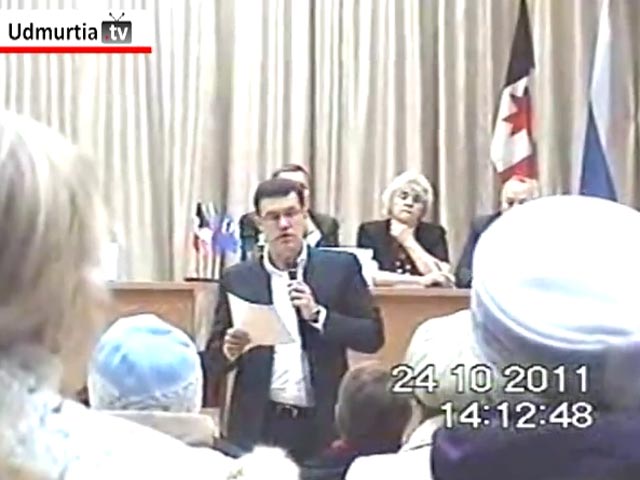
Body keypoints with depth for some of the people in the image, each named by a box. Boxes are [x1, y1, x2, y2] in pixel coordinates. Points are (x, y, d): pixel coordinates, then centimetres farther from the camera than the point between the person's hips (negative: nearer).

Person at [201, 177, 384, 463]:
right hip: (258, 426, 1)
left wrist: (318, 315, -15)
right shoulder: (237, 279, 4)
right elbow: (212, 362, 6)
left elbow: (373, 336, -2)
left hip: (322, 424, 0)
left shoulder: (340, 268, 2)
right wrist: (229, 350, -16)